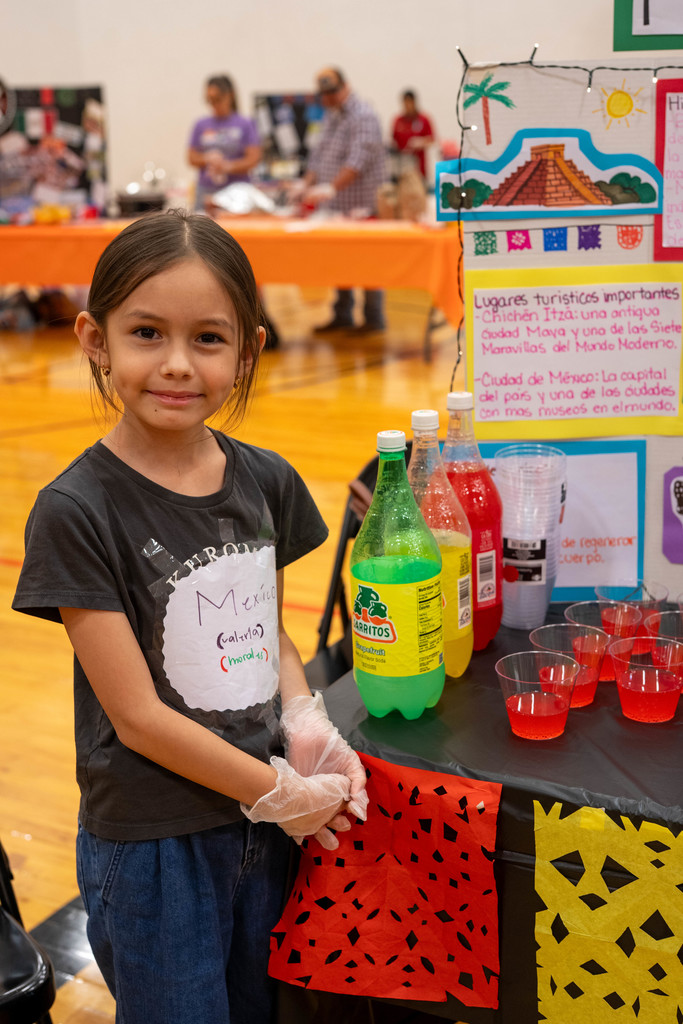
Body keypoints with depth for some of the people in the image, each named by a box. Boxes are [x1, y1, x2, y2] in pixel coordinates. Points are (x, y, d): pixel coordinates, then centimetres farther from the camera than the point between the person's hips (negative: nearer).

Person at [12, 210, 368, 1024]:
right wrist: (280, 795, -12)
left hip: (265, 831, 5)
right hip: (153, 846, -5)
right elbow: (138, 716, -18)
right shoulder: (77, 511, -18)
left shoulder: (265, 481, -2)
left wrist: (307, 727, -8)